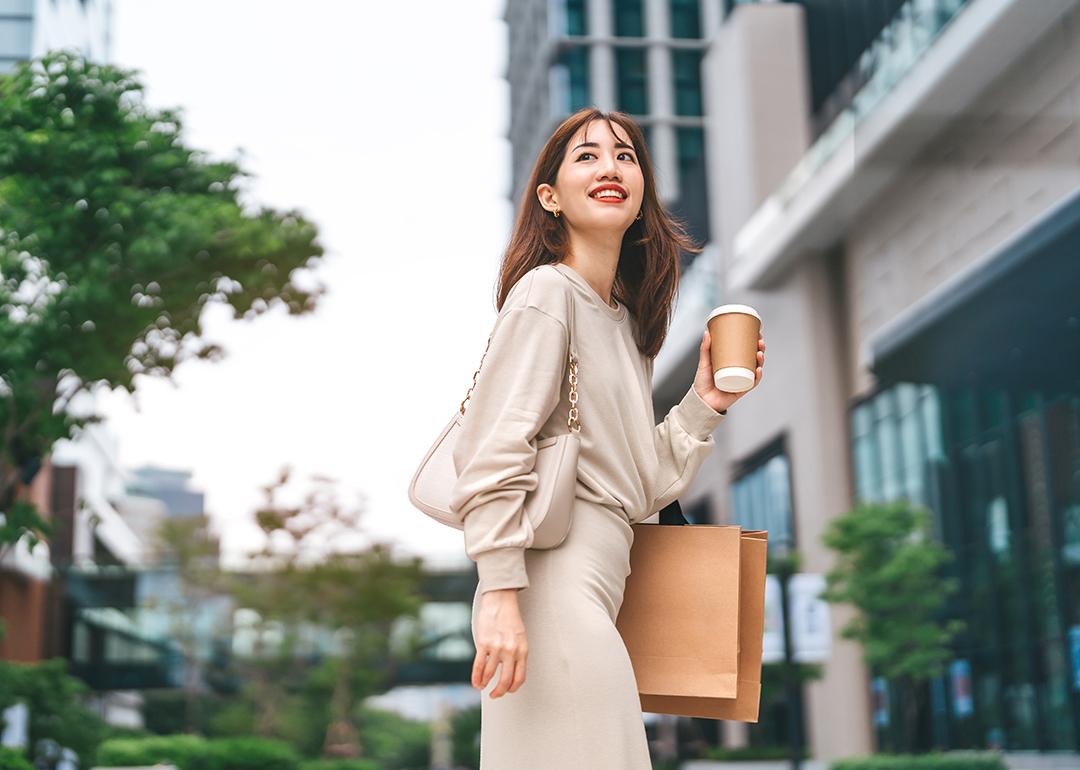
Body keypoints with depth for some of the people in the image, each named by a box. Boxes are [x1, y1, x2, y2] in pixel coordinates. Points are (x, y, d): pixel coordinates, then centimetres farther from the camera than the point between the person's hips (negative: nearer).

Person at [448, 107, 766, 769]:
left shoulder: (627, 322, 18)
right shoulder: (547, 291, -7)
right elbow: (493, 450, -16)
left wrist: (706, 403, 7)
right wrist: (500, 592, -22)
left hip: (601, 582, 9)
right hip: (558, 583, -9)